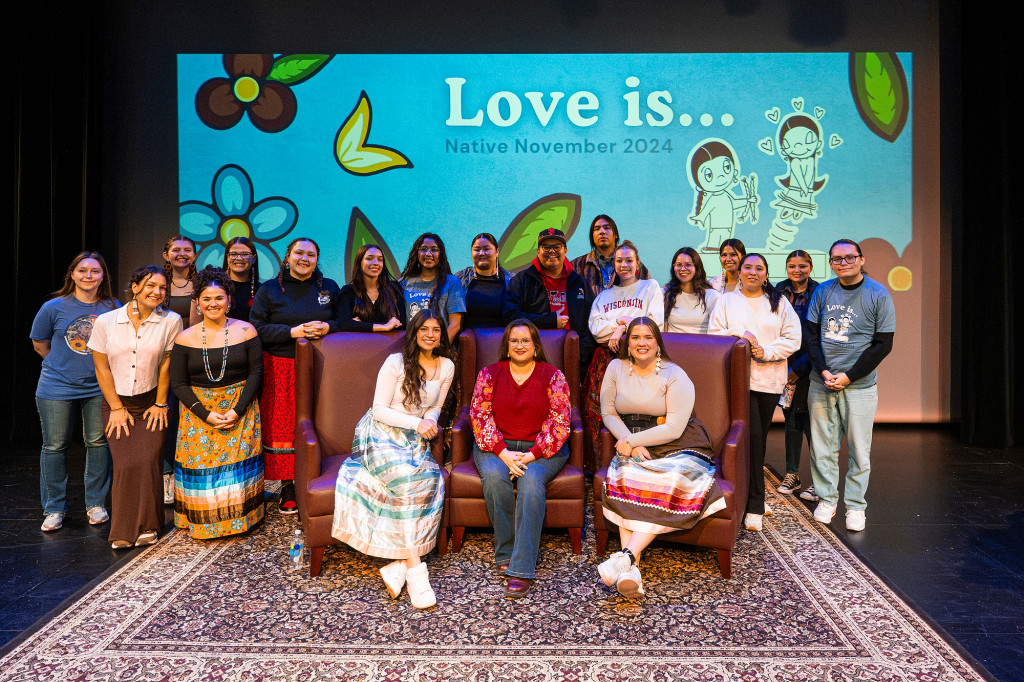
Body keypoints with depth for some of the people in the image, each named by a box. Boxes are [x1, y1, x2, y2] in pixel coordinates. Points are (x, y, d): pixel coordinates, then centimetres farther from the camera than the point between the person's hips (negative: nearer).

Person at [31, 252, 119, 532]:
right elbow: (40, 344, 7)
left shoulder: (113, 308, -2)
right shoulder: (54, 307, -5)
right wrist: (65, 366, 8)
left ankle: (96, 504, 22)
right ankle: (54, 509, 21)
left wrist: (97, 367, 7)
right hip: (57, 389, -1)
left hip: (99, 387, 1)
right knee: (55, 446, 6)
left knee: (98, 442, 7)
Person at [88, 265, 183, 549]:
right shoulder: (105, 322, -4)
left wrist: (160, 404, 0)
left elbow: (167, 365, -3)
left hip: (151, 402, 0)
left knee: (148, 462, -12)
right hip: (116, 403, 1)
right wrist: (117, 408, -2)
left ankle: (147, 526, 7)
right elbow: (102, 368, 0)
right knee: (126, 466, -9)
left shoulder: (171, 321, -7)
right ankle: (124, 530, 8)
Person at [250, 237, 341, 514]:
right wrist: (293, 331, -14)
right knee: (283, 427, -1)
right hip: (281, 369, -1)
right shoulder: (269, 290, 5)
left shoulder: (329, 288, 11)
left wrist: (326, 327, -8)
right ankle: (287, 487, 12)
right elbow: (257, 328, -2)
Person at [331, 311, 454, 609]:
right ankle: (415, 569, -30)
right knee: (408, 480, -33)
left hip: (415, 439, 4)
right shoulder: (396, 363, -8)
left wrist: (430, 421, -5)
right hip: (383, 436, -4)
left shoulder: (446, 367, 7)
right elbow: (380, 410, -9)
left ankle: (398, 566, -27)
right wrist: (416, 422, -18)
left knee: (431, 479, -28)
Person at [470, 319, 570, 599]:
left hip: (541, 449, -1)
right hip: (497, 447, 2)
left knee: (531, 480, -31)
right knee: (494, 475, -31)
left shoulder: (552, 376, 3)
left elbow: (559, 423, -4)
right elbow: (480, 415, -2)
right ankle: (505, 552, -15)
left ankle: (522, 569, -31)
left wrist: (531, 455, -16)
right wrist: (503, 453, -16)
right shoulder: (489, 374, 7)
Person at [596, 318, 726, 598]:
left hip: (678, 447, -2)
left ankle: (627, 555, -37)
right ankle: (631, 569, -37)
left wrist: (631, 441, -14)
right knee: (624, 475, -30)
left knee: (670, 482, -33)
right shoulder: (616, 368, 6)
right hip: (634, 446, 2)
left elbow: (674, 428, -13)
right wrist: (631, 445, -11)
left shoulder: (675, 376, -7)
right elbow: (608, 412, 4)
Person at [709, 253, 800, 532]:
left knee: (760, 437, 8)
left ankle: (752, 496, 23)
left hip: (770, 378, 3)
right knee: (752, 435, -10)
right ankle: (754, 505, -4)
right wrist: (740, 335, -14)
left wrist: (765, 351, -9)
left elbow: (792, 339, 5)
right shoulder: (726, 301, 10)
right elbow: (714, 333, 1)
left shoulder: (779, 303, 13)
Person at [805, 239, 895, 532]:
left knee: (859, 448, 3)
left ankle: (855, 505, 17)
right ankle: (826, 499, 21)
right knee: (822, 444, 6)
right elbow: (811, 334, 6)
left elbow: (883, 344, -5)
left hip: (859, 384, -2)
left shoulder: (878, 295, -3)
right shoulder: (823, 291, 5)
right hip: (821, 381, 2)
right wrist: (823, 371, -8)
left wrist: (848, 376, -12)